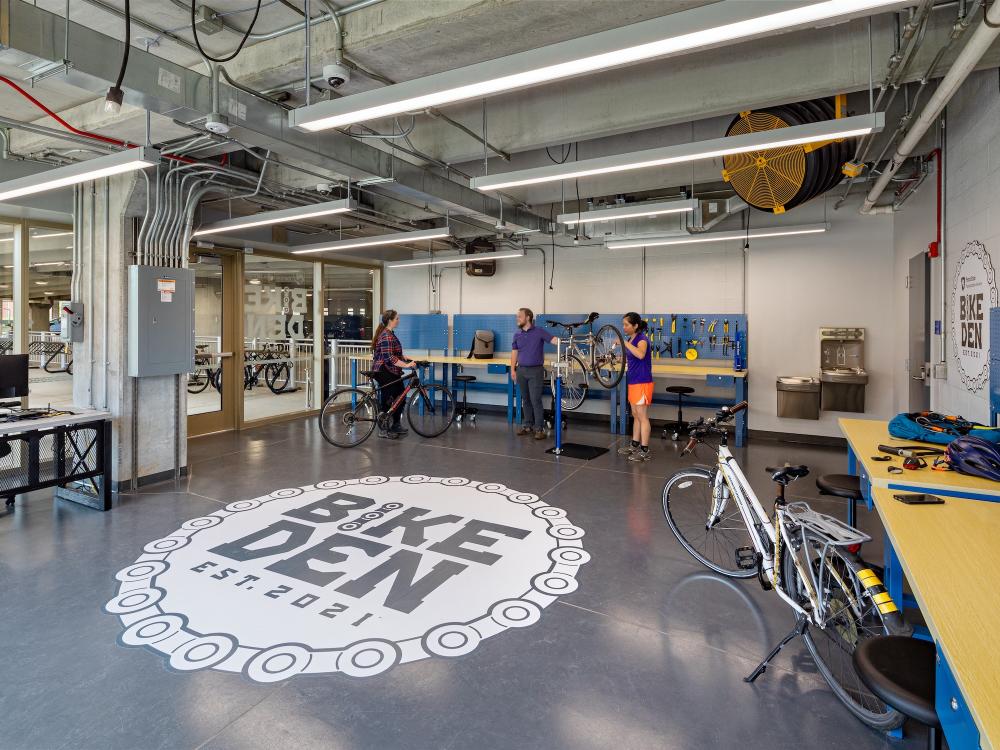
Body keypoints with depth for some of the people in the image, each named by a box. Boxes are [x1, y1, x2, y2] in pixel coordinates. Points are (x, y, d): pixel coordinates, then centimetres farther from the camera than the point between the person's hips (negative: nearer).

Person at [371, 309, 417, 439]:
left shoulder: (389, 334, 13)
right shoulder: (386, 336, -20)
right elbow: (389, 357, -27)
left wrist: (405, 358, 14)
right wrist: (406, 365, -28)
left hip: (392, 372, 10)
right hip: (384, 372, -10)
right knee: (387, 400, -2)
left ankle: (396, 426, 22)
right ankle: (383, 430, 10)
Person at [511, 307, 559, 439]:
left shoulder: (539, 332, -5)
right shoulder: (517, 334, 9)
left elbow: (554, 340, -15)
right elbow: (514, 353, 11)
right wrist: (513, 369, 5)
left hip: (535, 371, -5)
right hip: (521, 371, 5)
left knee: (535, 400, -7)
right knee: (525, 400, 11)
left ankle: (539, 428, -2)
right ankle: (527, 425, 21)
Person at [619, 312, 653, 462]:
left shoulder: (641, 338, -15)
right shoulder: (630, 339, 11)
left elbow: (641, 354, -36)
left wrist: (625, 343, -33)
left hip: (642, 382, -9)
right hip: (633, 382, 9)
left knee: (642, 417, -3)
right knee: (636, 416, 16)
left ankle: (645, 451, 3)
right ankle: (635, 446, 26)